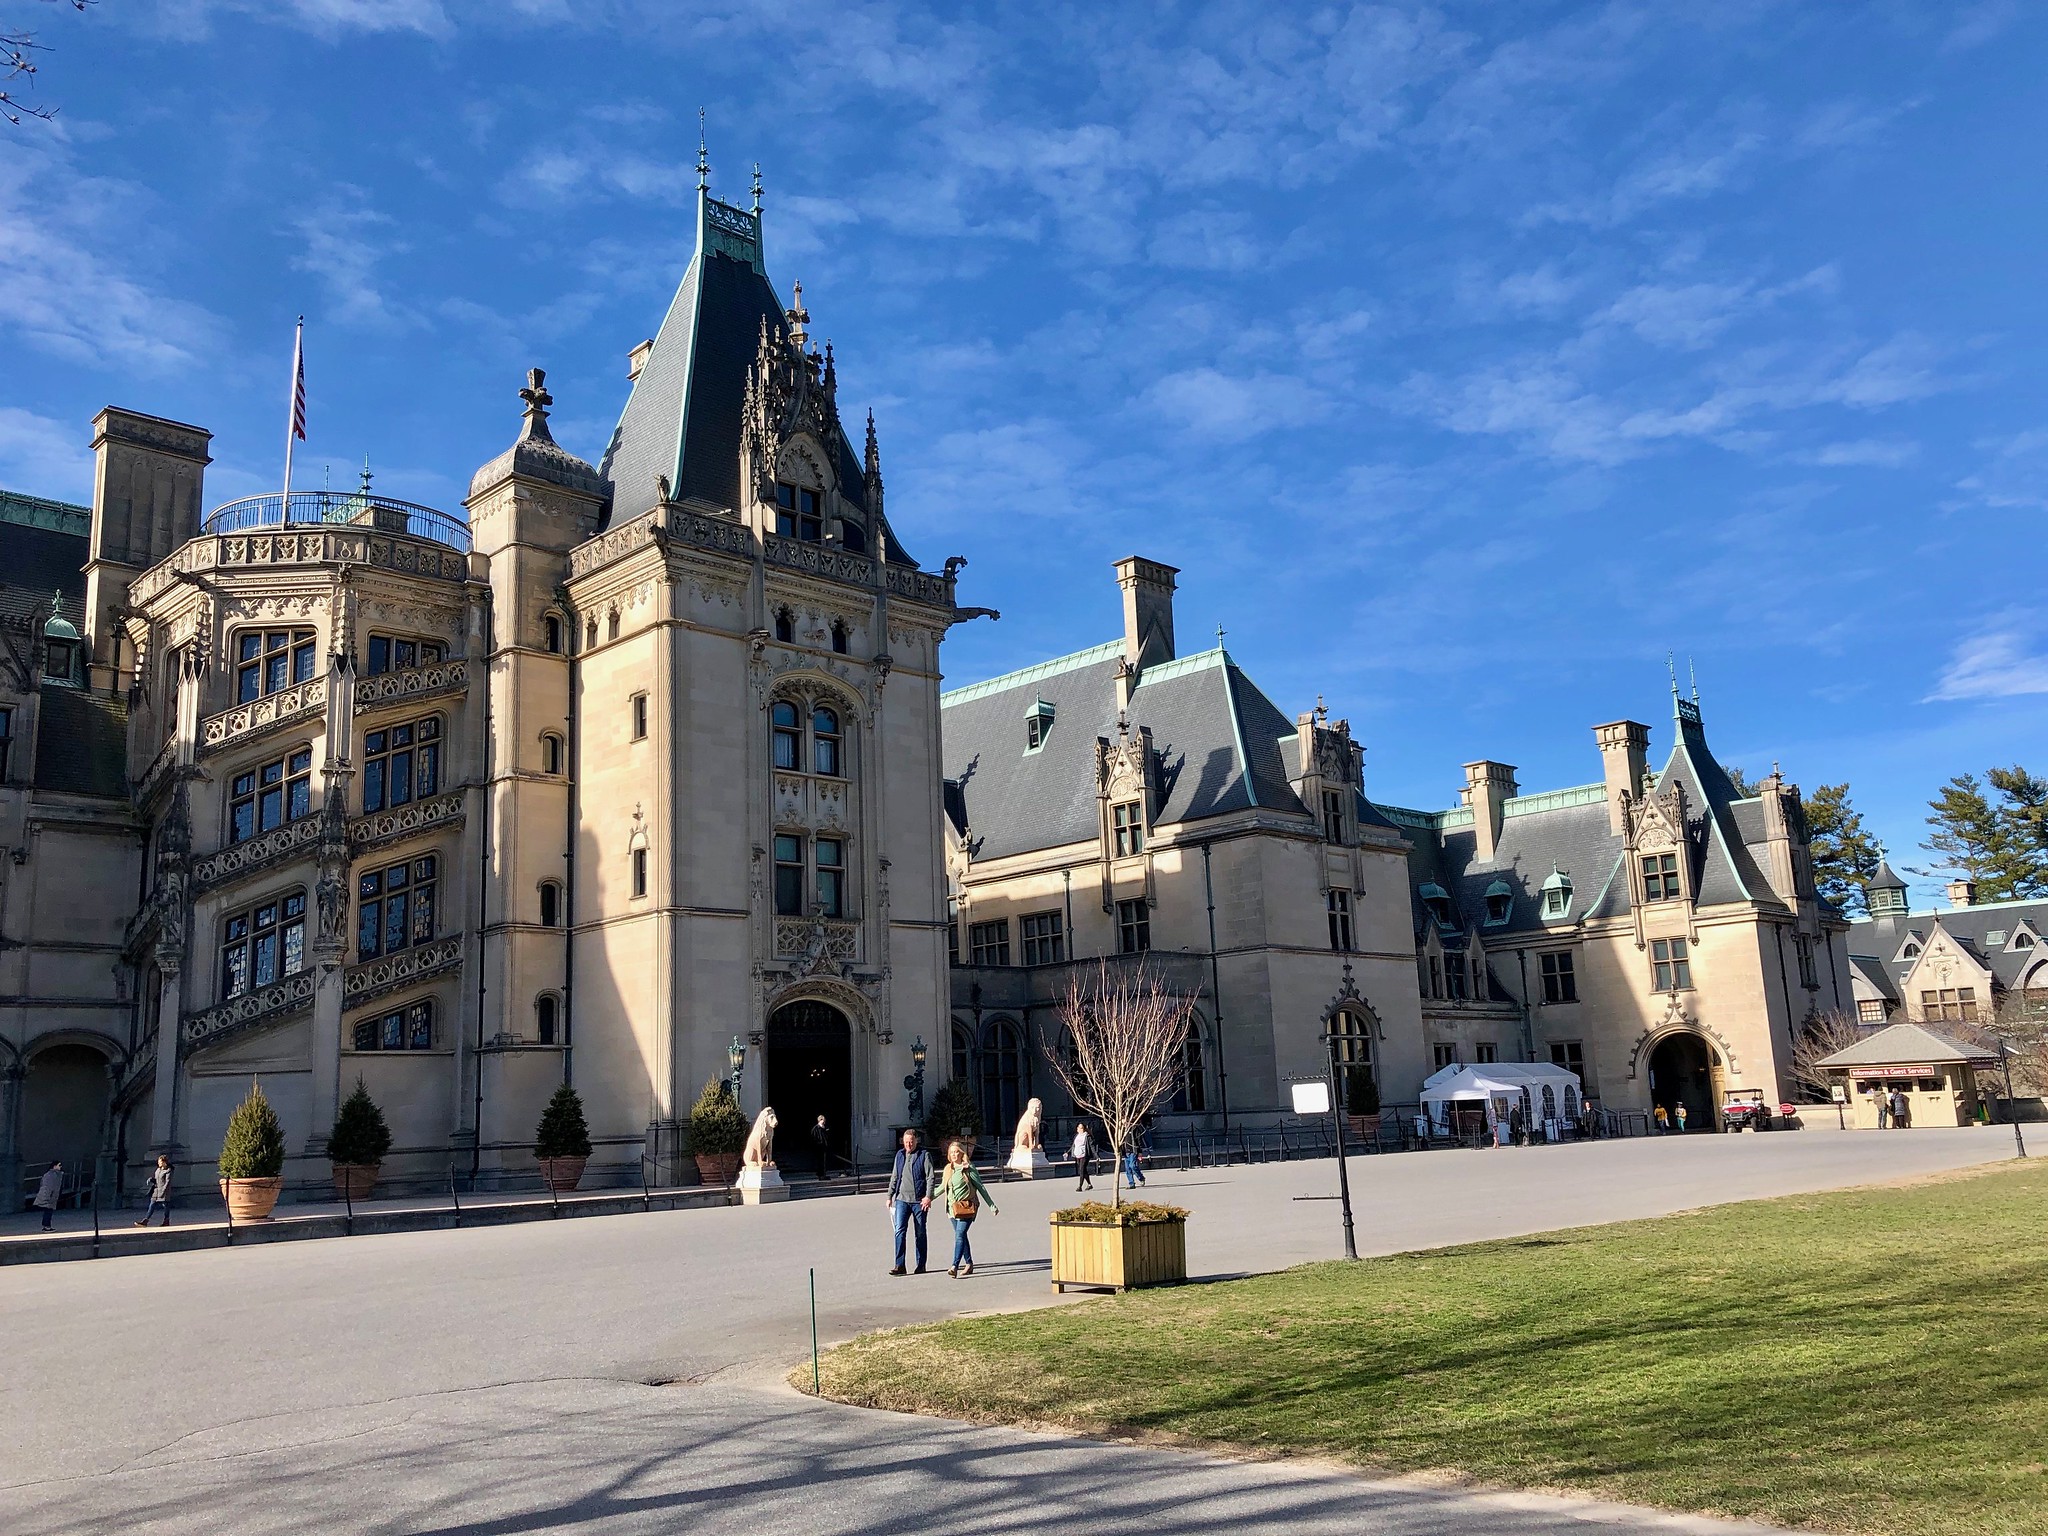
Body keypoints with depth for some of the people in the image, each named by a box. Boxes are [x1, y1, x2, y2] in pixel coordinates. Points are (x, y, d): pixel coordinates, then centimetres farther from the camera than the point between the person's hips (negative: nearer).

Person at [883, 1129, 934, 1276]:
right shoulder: (900, 1155, 12)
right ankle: (900, 1265, -8)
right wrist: (889, 1195, 15)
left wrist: (928, 1196, -18)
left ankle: (921, 1265, 15)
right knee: (899, 1230, -8)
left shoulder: (924, 1155, -3)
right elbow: (894, 1177, 19)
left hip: (919, 1200, -3)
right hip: (902, 1199, 3)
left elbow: (930, 1177, -8)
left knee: (920, 1233, 6)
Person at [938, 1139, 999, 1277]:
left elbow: (980, 1187, -2)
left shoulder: (968, 1168, -6)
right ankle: (969, 1264, 26)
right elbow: (943, 1187, 24)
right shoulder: (948, 1169, 10)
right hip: (953, 1207, 6)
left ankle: (955, 1267, -23)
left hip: (966, 1206, -6)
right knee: (961, 1236, 13)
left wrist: (992, 1205, -1)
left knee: (959, 1235, -16)